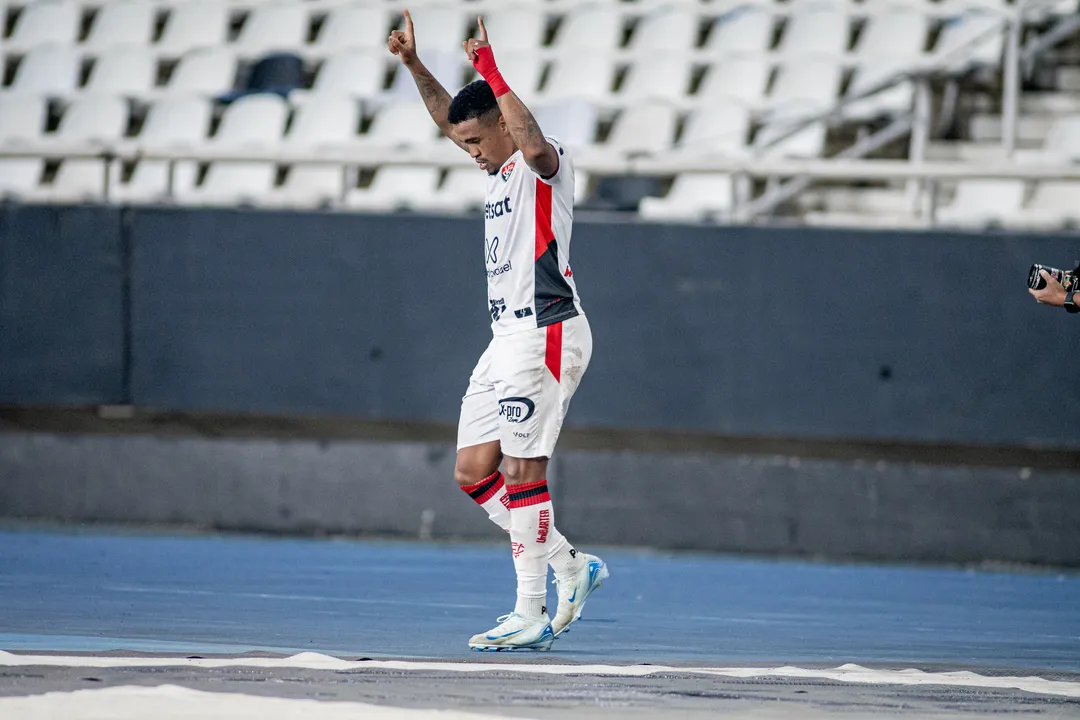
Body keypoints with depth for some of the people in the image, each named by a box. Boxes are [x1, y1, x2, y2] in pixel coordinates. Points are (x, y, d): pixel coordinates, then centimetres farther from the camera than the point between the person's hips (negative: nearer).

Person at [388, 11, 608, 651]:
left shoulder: (546, 165, -10)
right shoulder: (501, 170, 17)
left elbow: (534, 145, -34)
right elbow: (450, 119, 31)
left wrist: (492, 74, -32)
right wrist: (414, 65, 20)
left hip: (548, 334, -10)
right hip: (508, 337, 10)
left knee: (521, 470, -11)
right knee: (473, 473, 6)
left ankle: (533, 616, -9)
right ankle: (571, 568, 14)